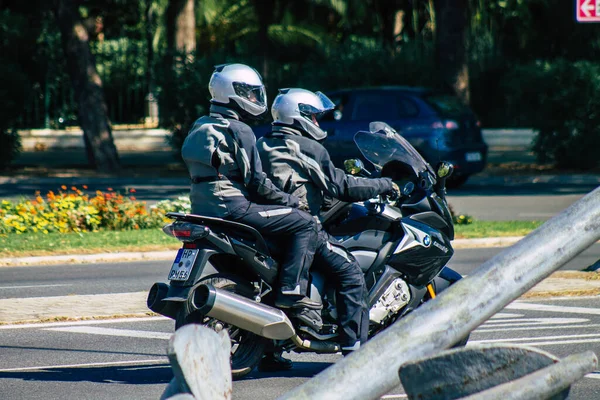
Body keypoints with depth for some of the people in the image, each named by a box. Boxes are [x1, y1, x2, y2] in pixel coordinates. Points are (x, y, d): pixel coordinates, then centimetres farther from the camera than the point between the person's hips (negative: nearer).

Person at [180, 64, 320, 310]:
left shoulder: (200, 127, 17)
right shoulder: (238, 131, -10)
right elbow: (256, 181, -14)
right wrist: (290, 200, -1)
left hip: (202, 208, 10)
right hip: (231, 208, -10)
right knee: (305, 224, -7)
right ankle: (291, 292, -17)